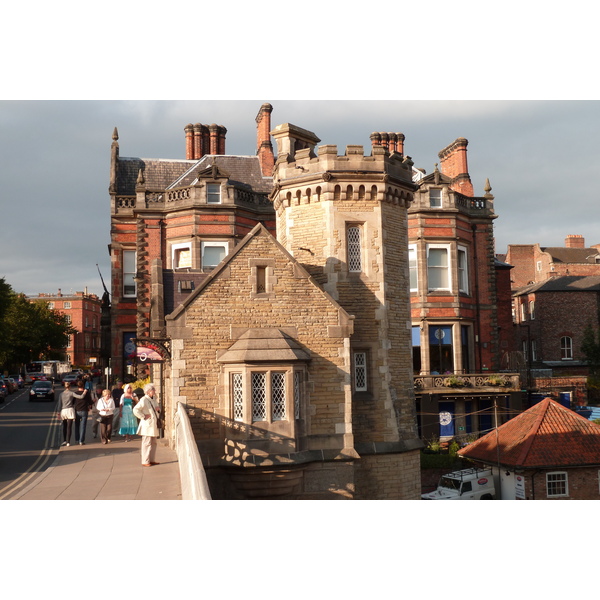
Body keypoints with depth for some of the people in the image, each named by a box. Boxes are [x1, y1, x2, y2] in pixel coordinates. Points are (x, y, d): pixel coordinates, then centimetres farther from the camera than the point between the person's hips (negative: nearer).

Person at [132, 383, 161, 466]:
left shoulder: (154, 399, 14)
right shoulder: (144, 400, -14)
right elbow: (135, 410, -23)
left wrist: (158, 409, 4)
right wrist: (143, 416, -18)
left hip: (154, 425, 9)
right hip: (147, 426, -9)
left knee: (153, 443, 14)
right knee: (147, 443, -5)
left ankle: (151, 460, 23)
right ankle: (145, 462, 0)